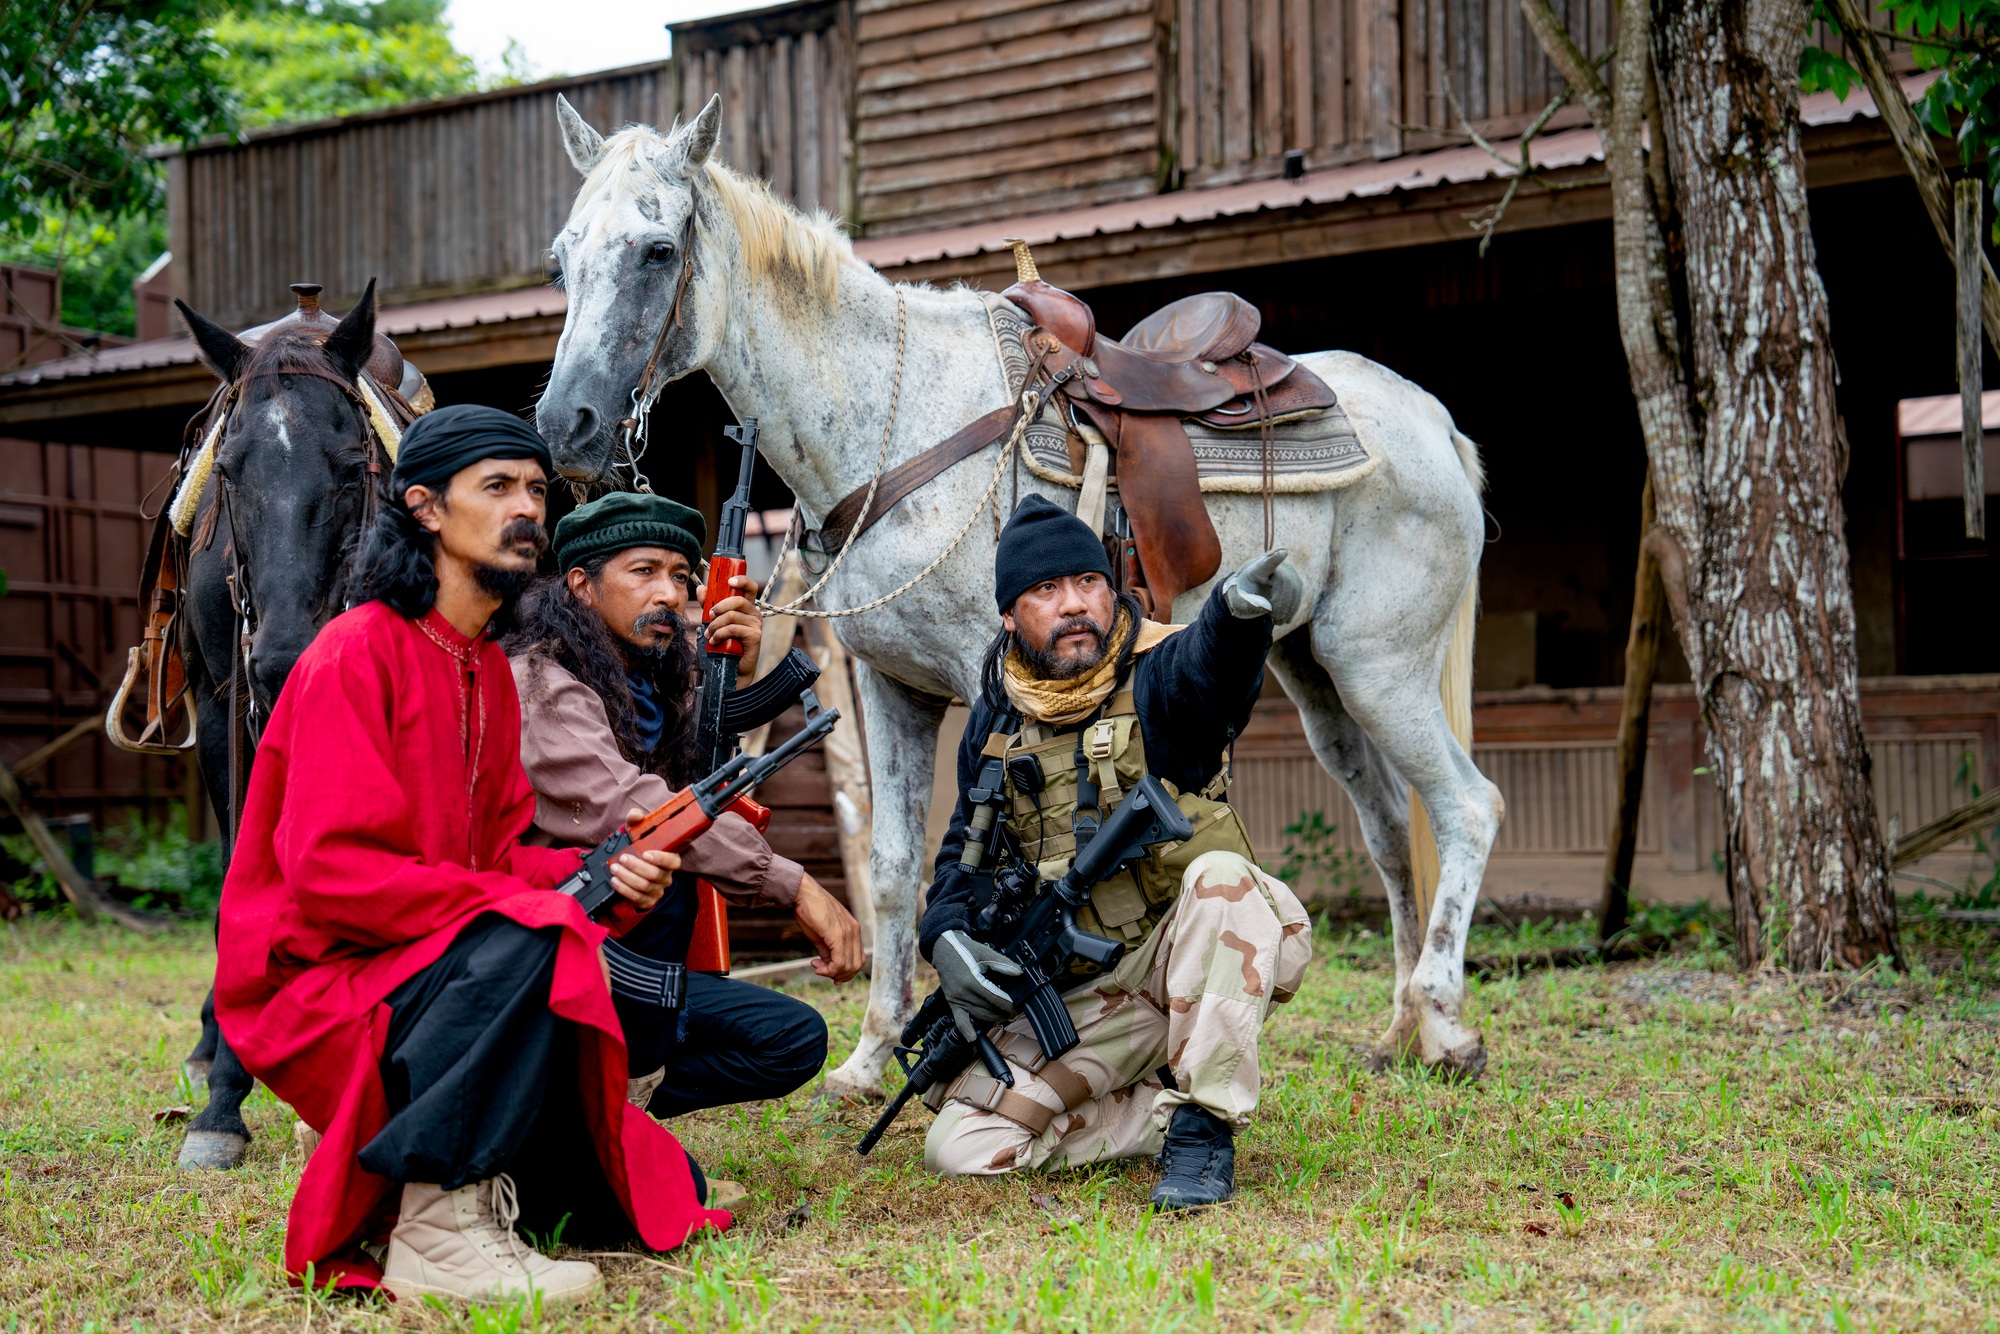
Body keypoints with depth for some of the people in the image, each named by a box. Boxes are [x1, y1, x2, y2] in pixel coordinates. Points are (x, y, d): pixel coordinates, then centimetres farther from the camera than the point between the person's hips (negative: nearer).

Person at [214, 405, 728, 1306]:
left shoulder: (489, 669, 13)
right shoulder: (358, 651, -14)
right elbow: (330, 870, -22)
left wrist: (602, 878, -10)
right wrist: (534, 902, -25)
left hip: (449, 972, 8)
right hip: (323, 984, -8)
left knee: (655, 1195, 2)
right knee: (529, 944, -38)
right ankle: (435, 1230, -29)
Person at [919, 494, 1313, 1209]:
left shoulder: (1158, 675, -10)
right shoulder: (996, 718, 5)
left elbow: (1208, 664, -36)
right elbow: (965, 848, 16)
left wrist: (1238, 609, -62)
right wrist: (948, 936, -7)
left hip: (1192, 956, -4)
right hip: (1089, 999, 4)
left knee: (1219, 874, -38)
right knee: (958, 1146, -13)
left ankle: (1205, 1130, -26)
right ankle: (1169, 1111, 3)